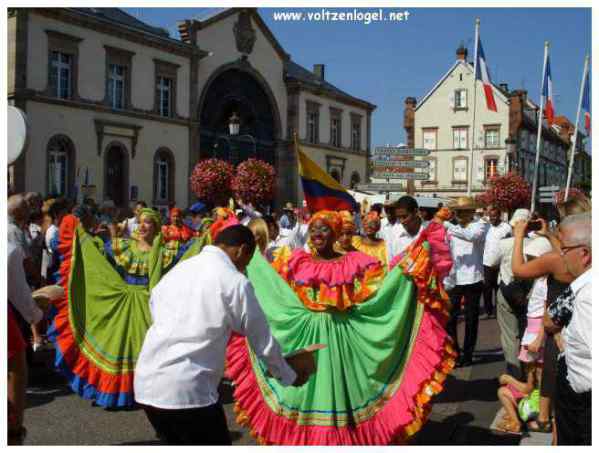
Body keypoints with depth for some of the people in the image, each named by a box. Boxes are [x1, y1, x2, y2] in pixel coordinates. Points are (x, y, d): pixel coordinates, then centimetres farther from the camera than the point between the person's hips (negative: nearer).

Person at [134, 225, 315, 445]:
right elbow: (263, 342, 3)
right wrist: (290, 377, 19)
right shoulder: (235, 281, -5)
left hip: (146, 382, 7)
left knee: (181, 443, 22)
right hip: (188, 390, -7)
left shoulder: (179, 268, 13)